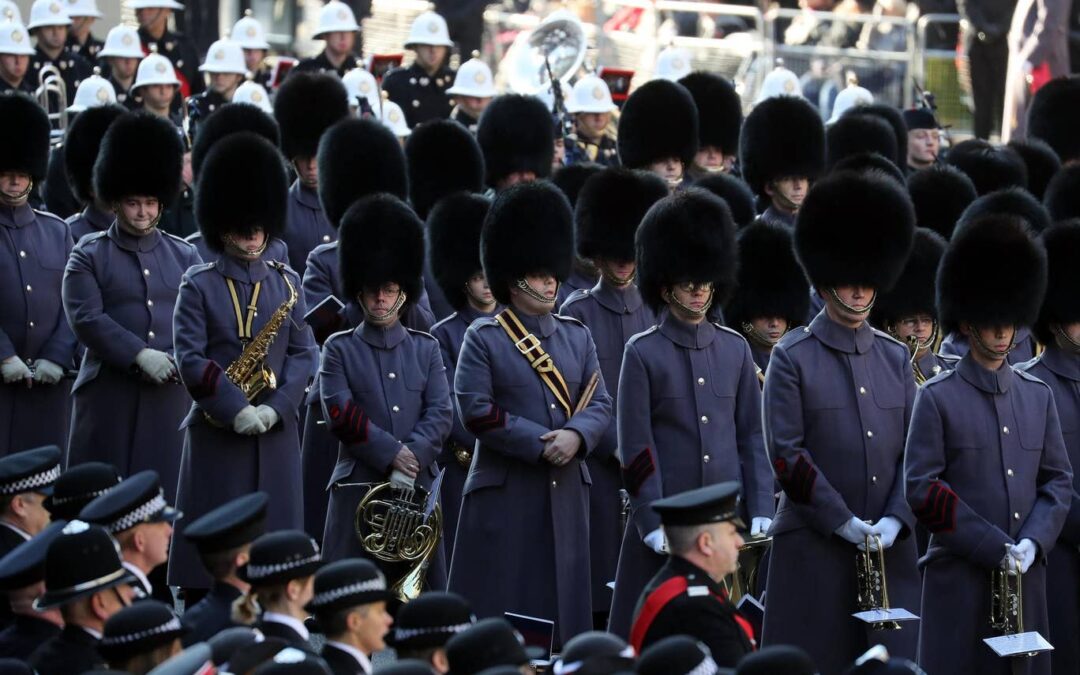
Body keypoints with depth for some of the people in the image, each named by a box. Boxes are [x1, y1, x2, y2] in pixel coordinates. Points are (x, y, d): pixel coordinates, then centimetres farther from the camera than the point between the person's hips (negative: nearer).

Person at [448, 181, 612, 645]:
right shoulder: (483, 339, -2)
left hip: (567, 490, 5)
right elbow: (477, 411, -11)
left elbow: (600, 402, 8)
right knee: (498, 611, -5)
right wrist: (542, 444, -17)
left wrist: (576, 436, -14)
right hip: (505, 493, -5)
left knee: (561, 605, 5)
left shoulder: (576, 337, 13)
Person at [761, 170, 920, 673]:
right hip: (813, 547, -4)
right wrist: (843, 522, -13)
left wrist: (895, 520, -7)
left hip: (890, 547, 4)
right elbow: (786, 455, -8)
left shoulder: (896, 358, 11)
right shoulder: (792, 358, -2)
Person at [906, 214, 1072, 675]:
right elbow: (922, 488, -8)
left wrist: (1032, 542, -8)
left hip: (1025, 574, 4)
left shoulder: (1038, 396, 12)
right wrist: (995, 547, -13)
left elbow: (1059, 481, 11)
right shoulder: (937, 399, -2)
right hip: (959, 577, -4)